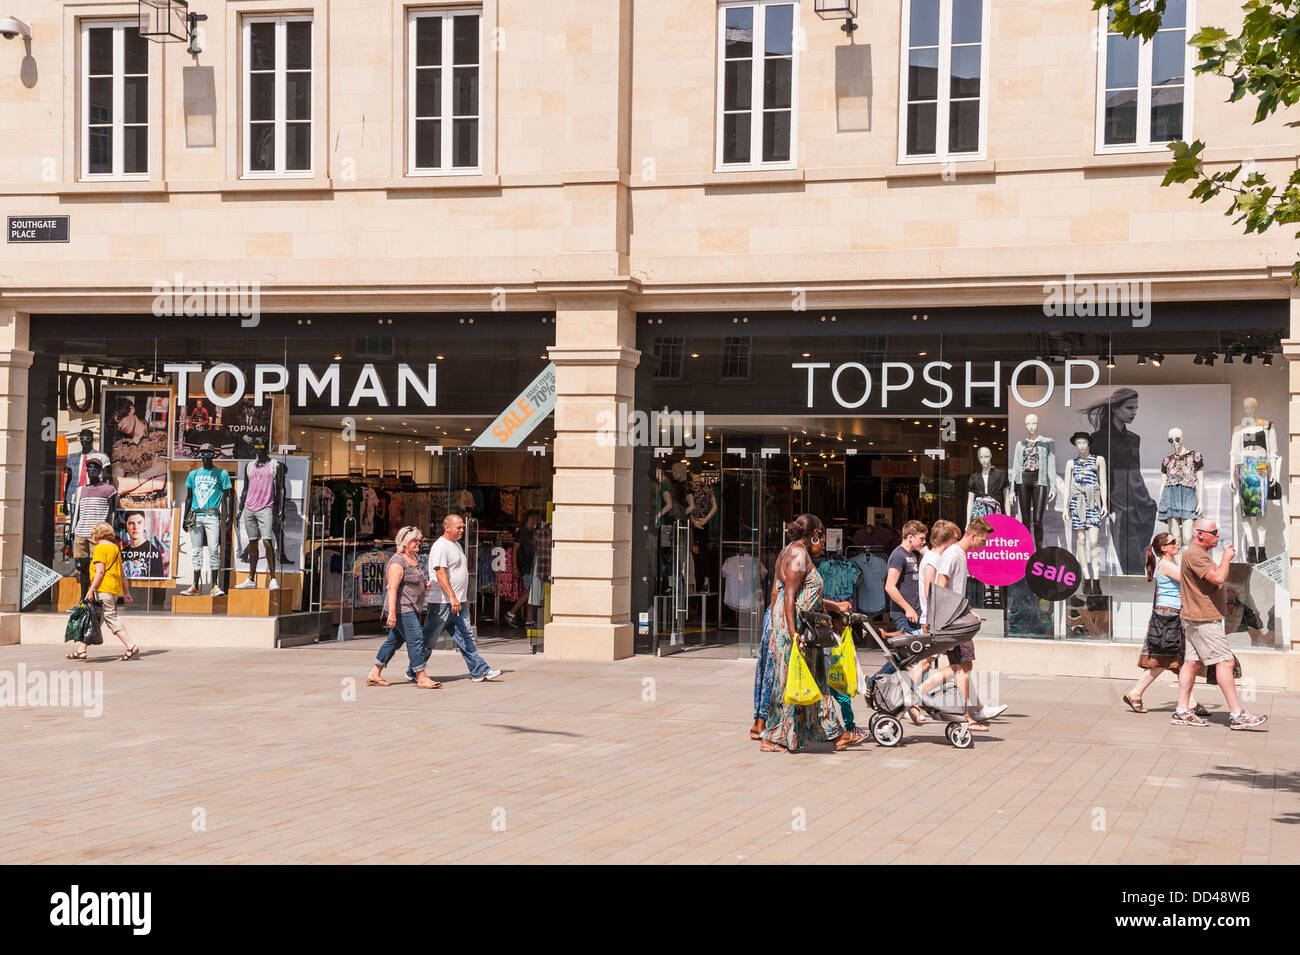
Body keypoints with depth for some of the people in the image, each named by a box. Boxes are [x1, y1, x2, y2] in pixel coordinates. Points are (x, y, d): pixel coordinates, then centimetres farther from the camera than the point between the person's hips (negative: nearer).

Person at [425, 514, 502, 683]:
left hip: (458, 602, 9)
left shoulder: (456, 545, 18)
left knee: (465, 637, 5)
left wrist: (465, 599, 25)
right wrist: (452, 598, -28)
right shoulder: (440, 546, -13)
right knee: (428, 639, 0)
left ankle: (480, 671, 3)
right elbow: (440, 574, -22)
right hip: (443, 602, -9)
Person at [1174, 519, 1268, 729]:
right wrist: (1226, 558, -11)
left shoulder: (1200, 554, 20)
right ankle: (1237, 715, -11)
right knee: (1225, 662, -10)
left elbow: (1216, 579, 28)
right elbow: (1218, 578, -25)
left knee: (1192, 662, 8)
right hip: (1203, 619, -11)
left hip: (1195, 619, 11)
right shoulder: (1195, 555, -16)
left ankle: (1182, 712, 8)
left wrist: (1224, 560, 15)